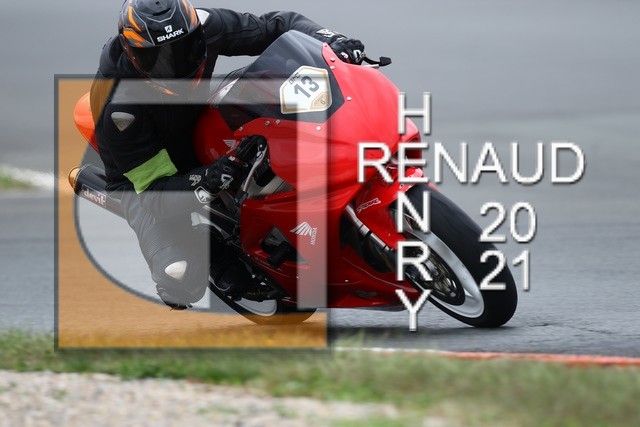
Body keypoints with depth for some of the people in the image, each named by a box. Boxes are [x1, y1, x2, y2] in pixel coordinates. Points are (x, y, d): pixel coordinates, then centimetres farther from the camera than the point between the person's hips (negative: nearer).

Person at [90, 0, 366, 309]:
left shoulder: (204, 27, -24)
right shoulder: (121, 108, -36)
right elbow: (153, 190, -33)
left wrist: (328, 39, -30)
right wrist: (205, 181, -51)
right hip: (141, 178, -5)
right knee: (183, 280, -26)